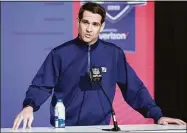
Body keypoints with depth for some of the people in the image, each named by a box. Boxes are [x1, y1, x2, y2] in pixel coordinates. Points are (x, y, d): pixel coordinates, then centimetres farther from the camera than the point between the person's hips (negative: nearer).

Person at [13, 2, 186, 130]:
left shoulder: (114, 54, 3)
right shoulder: (60, 53, 0)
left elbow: (134, 89, 5)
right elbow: (41, 86, -3)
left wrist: (157, 115, -4)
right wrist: (29, 106, -22)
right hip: (64, 128, -1)